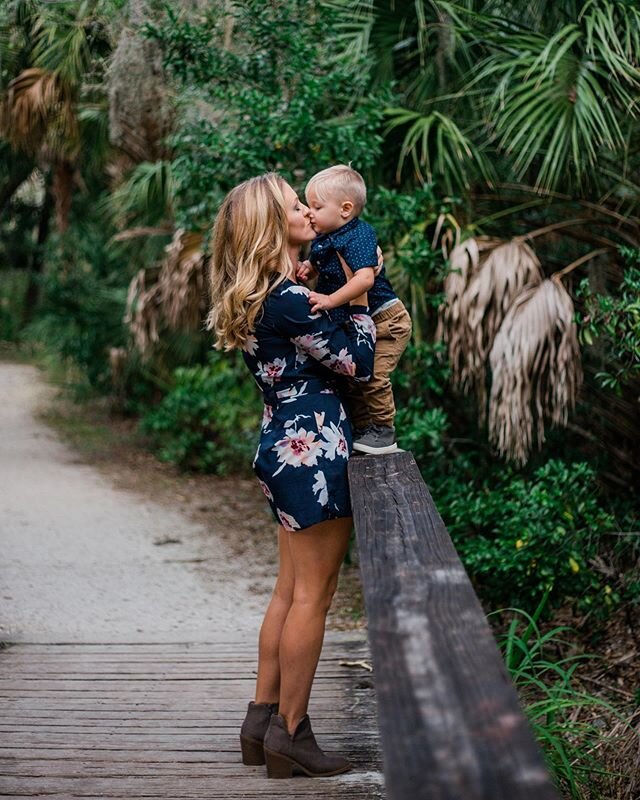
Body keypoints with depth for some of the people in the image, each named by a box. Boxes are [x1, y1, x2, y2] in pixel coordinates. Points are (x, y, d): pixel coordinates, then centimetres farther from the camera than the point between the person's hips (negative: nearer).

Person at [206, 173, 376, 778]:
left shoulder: (256, 297, 10)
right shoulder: (292, 301, -19)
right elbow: (359, 363, -12)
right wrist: (359, 300, 0)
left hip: (283, 448, 10)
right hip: (314, 450, -10)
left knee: (290, 591, 15)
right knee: (312, 596, -1)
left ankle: (262, 719, 22)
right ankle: (290, 733, 8)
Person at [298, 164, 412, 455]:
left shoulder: (357, 237, -24)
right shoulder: (324, 240, 3)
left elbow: (365, 278, -37)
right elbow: (317, 265, 20)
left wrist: (331, 300, -42)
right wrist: (307, 268, -4)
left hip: (384, 320, -10)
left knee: (372, 375, -15)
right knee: (351, 377, 14)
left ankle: (383, 432, -2)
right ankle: (361, 430, 26)